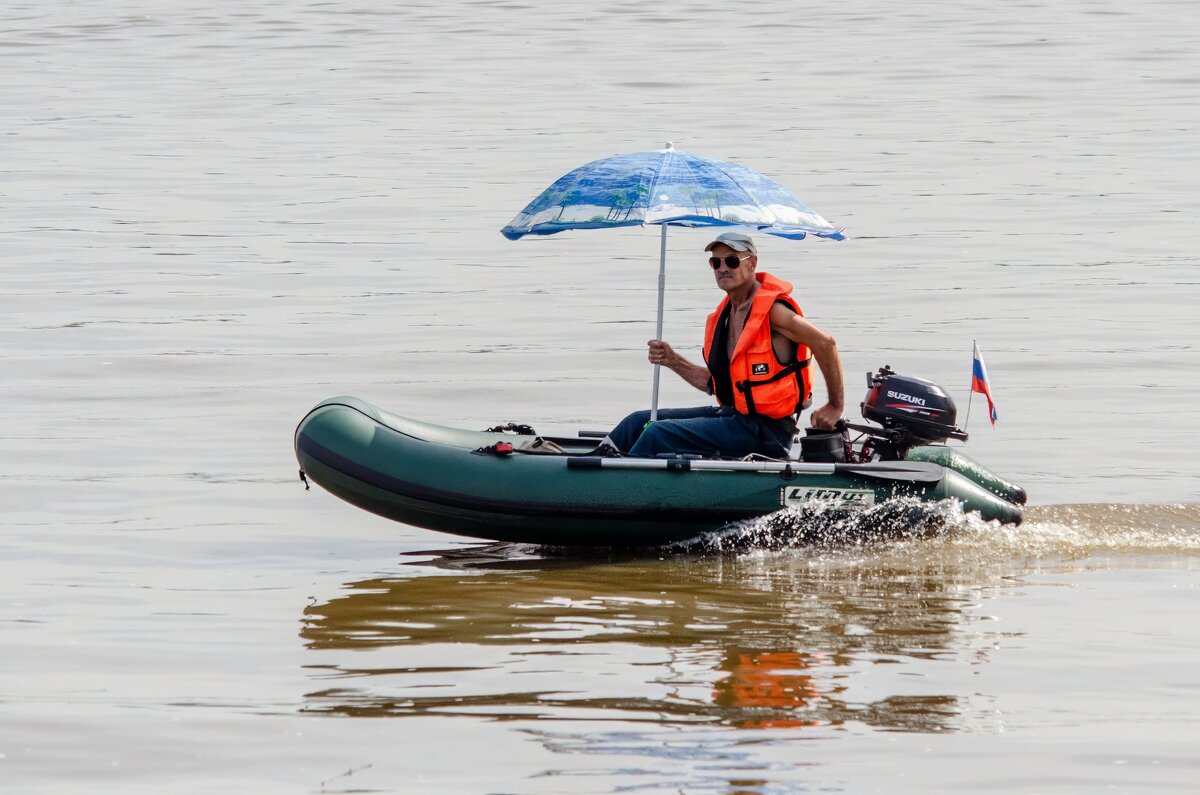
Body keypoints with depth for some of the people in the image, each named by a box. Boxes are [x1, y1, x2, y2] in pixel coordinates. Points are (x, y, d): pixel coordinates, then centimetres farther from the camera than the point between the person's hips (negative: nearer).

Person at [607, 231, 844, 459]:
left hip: (765, 430, -9)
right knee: (638, 422, 6)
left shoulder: (771, 310, -14)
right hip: (732, 415, 9)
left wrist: (835, 406, -12)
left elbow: (825, 343, -16)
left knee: (659, 433, -20)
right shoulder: (725, 314, 13)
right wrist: (673, 361, 6)